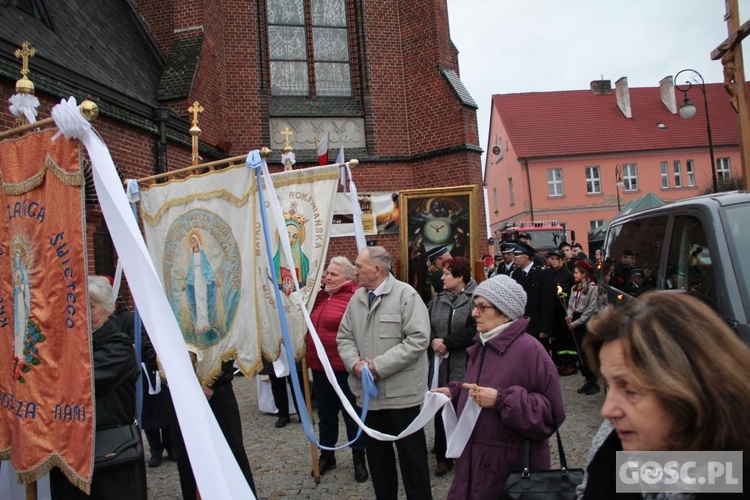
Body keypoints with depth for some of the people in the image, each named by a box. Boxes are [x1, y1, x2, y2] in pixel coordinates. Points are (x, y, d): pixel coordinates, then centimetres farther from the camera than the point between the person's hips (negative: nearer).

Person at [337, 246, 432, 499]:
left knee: (411, 454, 8)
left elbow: (418, 339, -18)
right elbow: (345, 337, 12)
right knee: (376, 453, 19)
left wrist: (380, 365, -20)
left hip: (401, 392, -6)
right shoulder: (356, 298, 9)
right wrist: (355, 363, -9)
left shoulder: (406, 295, -12)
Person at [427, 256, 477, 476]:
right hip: (440, 366, 5)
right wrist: (433, 341, -14)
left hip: (465, 367, -5)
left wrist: (446, 342, -15)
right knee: (440, 411, 10)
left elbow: (474, 331, -19)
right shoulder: (438, 300, 11)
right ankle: (443, 458, 26)